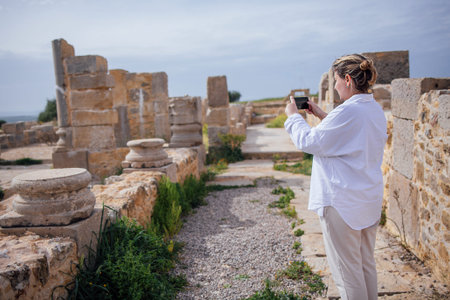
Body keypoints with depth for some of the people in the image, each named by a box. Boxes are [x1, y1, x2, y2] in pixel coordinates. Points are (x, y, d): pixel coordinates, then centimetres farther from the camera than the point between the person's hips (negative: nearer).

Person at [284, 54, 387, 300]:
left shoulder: (348, 111, -22)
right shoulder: (375, 109, 8)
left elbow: (309, 142, -16)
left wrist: (293, 116, 0)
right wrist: (323, 116, 19)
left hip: (343, 202, -9)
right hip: (370, 199, 10)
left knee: (346, 268, 5)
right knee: (366, 263, 21)